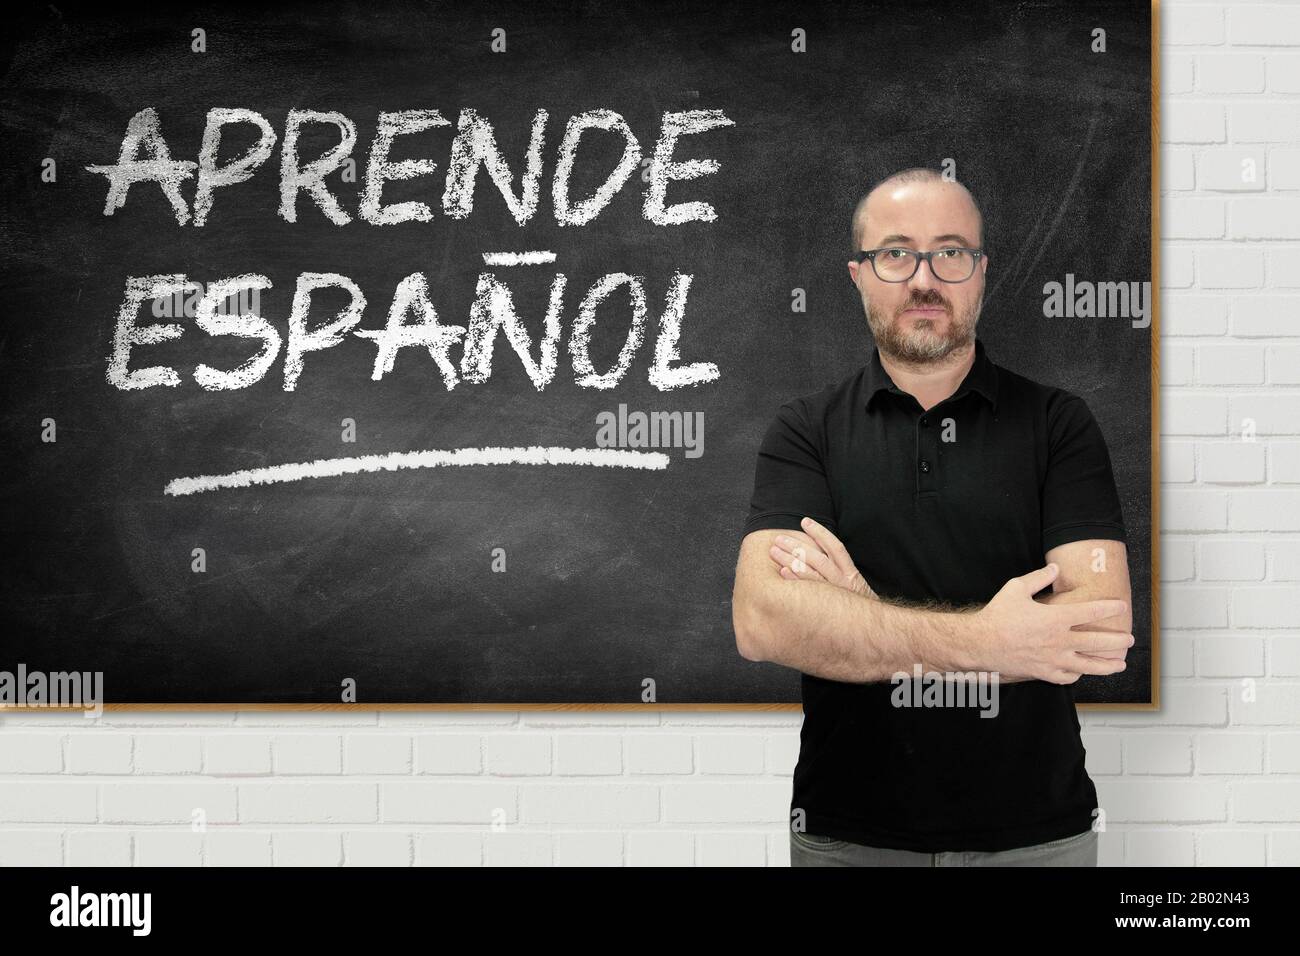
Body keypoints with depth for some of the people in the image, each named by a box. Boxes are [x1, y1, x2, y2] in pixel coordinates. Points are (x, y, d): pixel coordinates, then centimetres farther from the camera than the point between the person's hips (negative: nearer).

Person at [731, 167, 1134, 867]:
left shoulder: (1059, 423, -1)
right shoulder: (804, 433, -1)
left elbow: (1103, 623, -14)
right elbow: (761, 622, -16)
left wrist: (864, 620, -18)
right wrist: (982, 639, -24)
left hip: (1036, 832, 0)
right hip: (848, 832, 0)